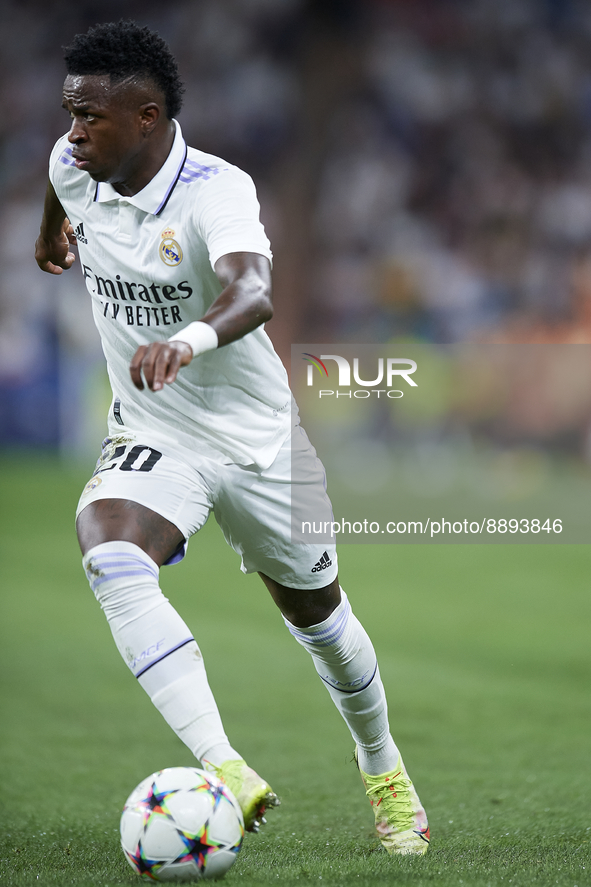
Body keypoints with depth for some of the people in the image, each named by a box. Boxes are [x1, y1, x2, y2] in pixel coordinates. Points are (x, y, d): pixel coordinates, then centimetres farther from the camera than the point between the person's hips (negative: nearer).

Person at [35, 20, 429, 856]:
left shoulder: (216, 191, -26)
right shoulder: (74, 167, -8)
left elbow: (254, 292, -46)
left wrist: (194, 337, -68)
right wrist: (50, 231, 39)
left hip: (255, 436, -3)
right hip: (151, 437, 3)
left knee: (318, 615, 15)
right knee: (110, 557, -30)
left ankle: (383, 767, 45)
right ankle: (224, 771, -38)